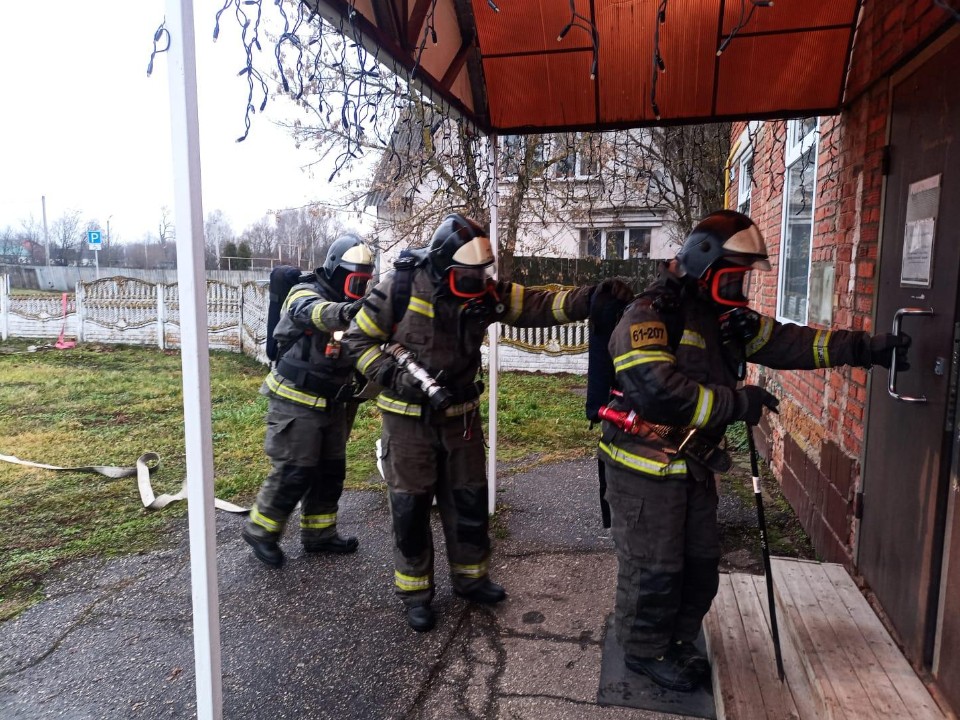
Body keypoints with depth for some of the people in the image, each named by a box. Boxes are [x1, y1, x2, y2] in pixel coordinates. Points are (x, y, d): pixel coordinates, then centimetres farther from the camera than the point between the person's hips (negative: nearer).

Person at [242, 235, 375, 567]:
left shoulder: (352, 308, 7)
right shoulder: (304, 293, -16)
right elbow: (313, 312, -41)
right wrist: (342, 312, -61)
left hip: (331, 403, 8)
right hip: (296, 402, -7)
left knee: (331, 471, 12)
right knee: (294, 472, -4)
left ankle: (319, 533, 28)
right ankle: (260, 530, 17)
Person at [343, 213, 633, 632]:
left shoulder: (485, 293, -6)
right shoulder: (401, 289, -17)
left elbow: (537, 306, -13)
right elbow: (358, 340, -9)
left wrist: (590, 298, -28)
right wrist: (398, 377, -21)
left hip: (460, 415, 4)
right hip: (408, 419, -4)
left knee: (470, 500, 13)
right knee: (411, 506, 5)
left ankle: (470, 577, 33)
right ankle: (415, 592, 24)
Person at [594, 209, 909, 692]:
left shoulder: (724, 317, 7)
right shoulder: (650, 317, -22)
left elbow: (786, 342, 9)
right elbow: (657, 390, -33)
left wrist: (863, 348, 1)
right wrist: (737, 403, -26)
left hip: (693, 464, 9)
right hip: (645, 467, -9)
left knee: (700, 562, 19)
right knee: (653, 567, 5)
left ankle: (676, 640, 39)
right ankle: (646, 651, 27)